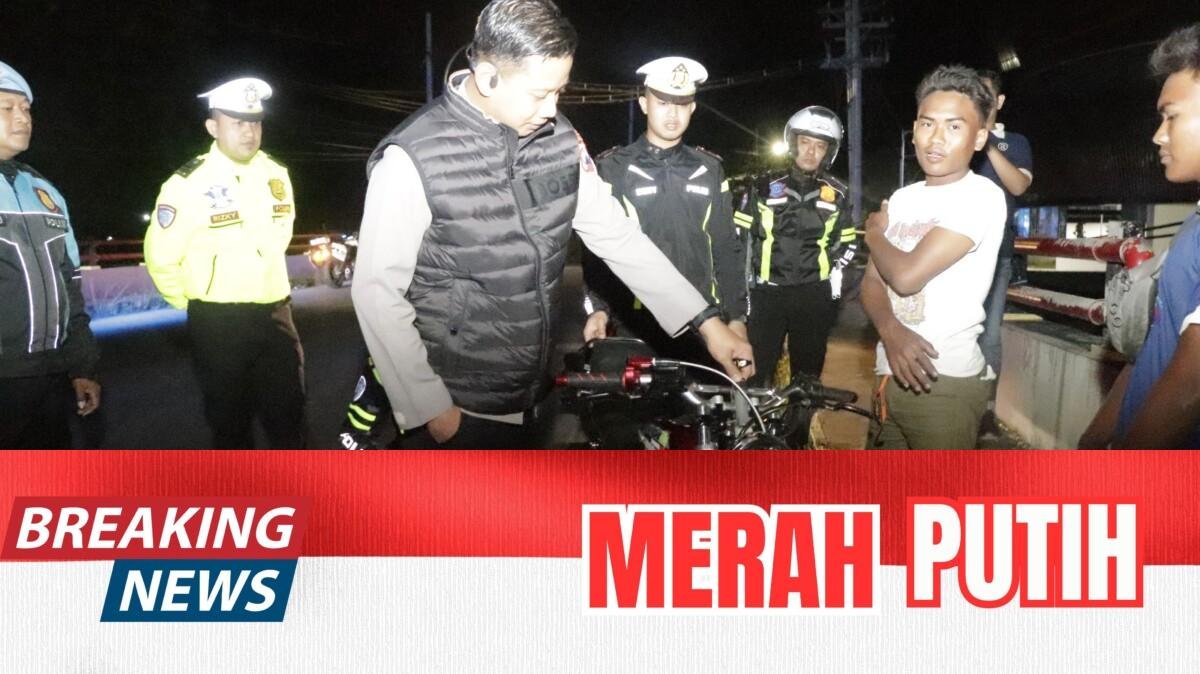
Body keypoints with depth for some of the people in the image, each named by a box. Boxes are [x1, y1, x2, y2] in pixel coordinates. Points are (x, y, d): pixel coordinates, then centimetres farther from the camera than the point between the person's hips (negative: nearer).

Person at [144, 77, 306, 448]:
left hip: (275, 315, 5)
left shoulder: (276, 174, 4)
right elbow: (160, 257, -8)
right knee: (231, 422, 8)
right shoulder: (189, 183, -13)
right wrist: (192, 304, 2)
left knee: (288, 417, 10)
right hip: (218, 323, -4)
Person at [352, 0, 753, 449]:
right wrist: (429, 408, -15)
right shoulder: (413, 160, -19)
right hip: (456, 412, -6)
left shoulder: (558, 139, -2)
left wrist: (707, 322, -1)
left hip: (532, 398, 6)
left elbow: (616, 234, 3)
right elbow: (378, 295, -16)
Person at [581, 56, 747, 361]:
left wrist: (736, 315, 7)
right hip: (636, 324, -2)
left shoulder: (709, 169, 10)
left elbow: (726, 248, 12)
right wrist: (597, 308, -12)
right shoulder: (611, 168, 1)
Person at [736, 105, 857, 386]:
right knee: (757, 373, -2)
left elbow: (848, 241, 18)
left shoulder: (836, 194, 7)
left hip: (814, 296, 1)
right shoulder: (765, 187, 3)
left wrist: (836, 270, 4)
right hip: (766, 294, -1)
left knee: (808, 374, 8)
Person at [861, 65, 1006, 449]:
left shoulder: (981, 196, -12)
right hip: (891, 373, 7)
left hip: (945, 381, -7)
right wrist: (891, 330, -15)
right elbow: (872, 282, 7)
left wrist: (874, 234, 1)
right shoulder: (902, 198, 11)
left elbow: (906, 276, -20)